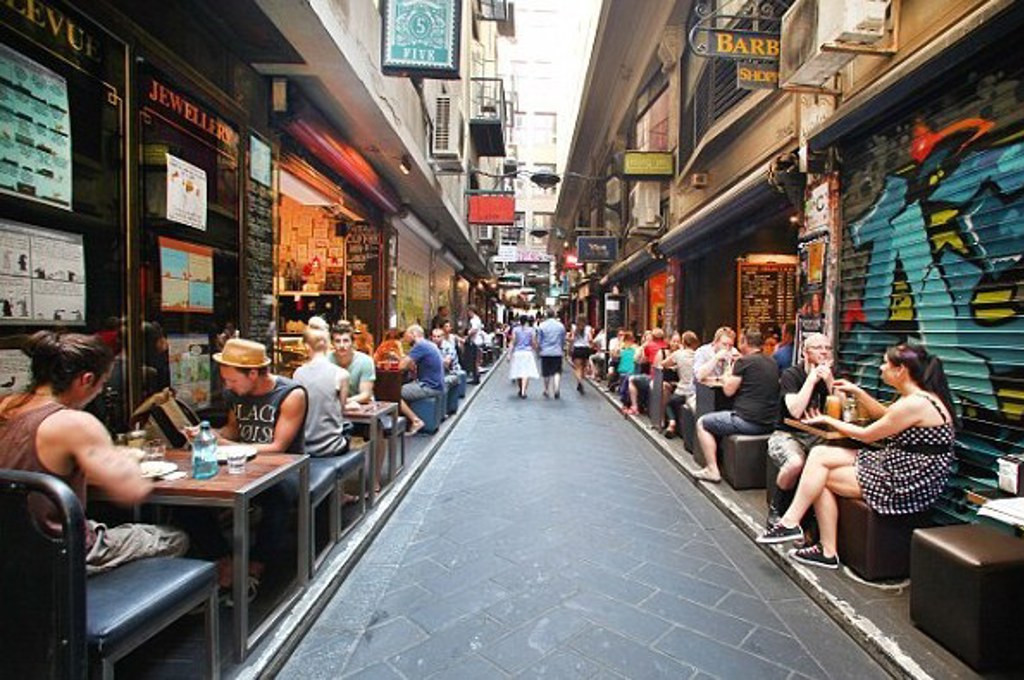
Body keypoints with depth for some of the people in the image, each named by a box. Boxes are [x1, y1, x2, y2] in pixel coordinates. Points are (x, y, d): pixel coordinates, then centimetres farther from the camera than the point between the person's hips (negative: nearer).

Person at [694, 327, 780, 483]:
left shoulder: (744, 361, -12)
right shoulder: (773, 363, 11)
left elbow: (728, 390, -7)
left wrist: (727, 376, 12)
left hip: (747, 421, -8)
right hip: (769, 423, 8)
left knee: (702, 423, 9)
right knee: (721, 418, 32)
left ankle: (712, 470, 4)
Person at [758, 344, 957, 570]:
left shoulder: (915, 404, -22)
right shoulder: (917, 396, 8)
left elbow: (866, 435, -13)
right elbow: (884, 415, 26)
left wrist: (828, 420, 1)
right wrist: (856, 391, 17)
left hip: (908, 484, -9)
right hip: (896, 466, 9)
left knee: (820, 477, -6)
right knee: (819, 454, -2)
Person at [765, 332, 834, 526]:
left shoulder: (829, 376, 8)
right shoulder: (791, 375, -6)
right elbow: (795, 411, -22)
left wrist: (829, 380, -13)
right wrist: (812, 379, -17)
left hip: (816, 436, 5)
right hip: (786, 434, -4)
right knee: (795, 463, -35)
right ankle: (776, 509, -8)